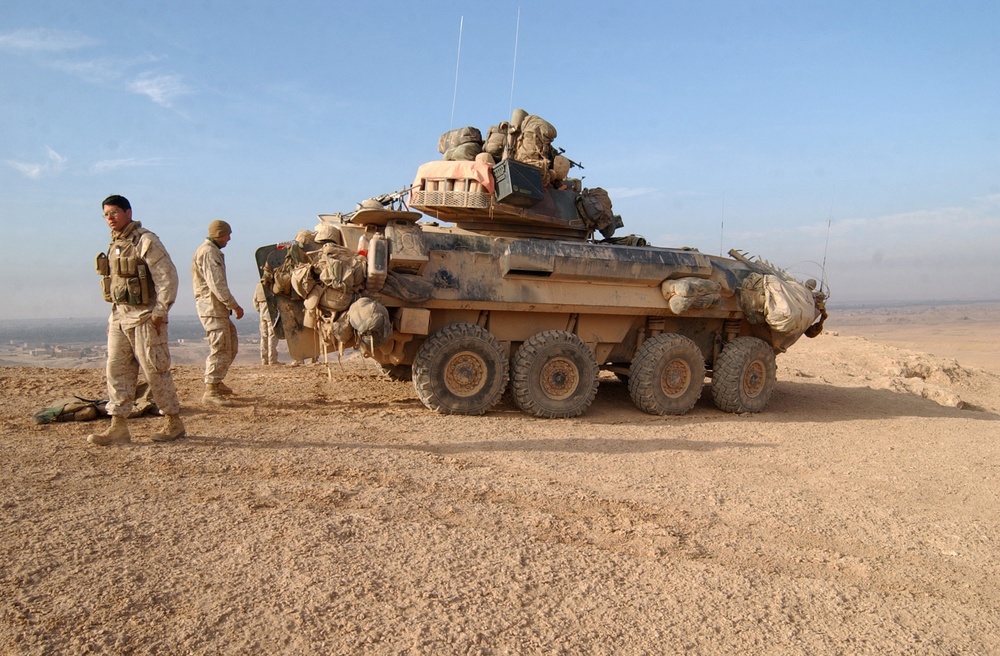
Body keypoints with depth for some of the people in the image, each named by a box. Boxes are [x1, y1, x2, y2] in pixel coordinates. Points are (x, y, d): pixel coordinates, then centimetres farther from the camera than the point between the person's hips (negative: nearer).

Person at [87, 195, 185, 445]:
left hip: (143, 316, -8)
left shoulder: (145, 241, -11)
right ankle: (119, 426, 12)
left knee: (155, 370, -2)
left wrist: (160, 311, -19)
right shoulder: (115, 244, 14)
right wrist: (115, 313, 15)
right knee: (117, 370, 7)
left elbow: (168, 277, -17)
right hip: (119, 315, 8)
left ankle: (174, 423, 10)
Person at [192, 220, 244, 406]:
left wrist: (230, 305, 14)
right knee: (220, 348, -9)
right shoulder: (208, 252, -14)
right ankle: (211, 391, -6)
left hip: (218, 307, 11)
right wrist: (234, 305, -19)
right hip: (212, 307, -11)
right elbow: (216, 284, -22)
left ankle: (216, 382, 24)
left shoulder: (213, 251, 19)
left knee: (231, 343, 16)